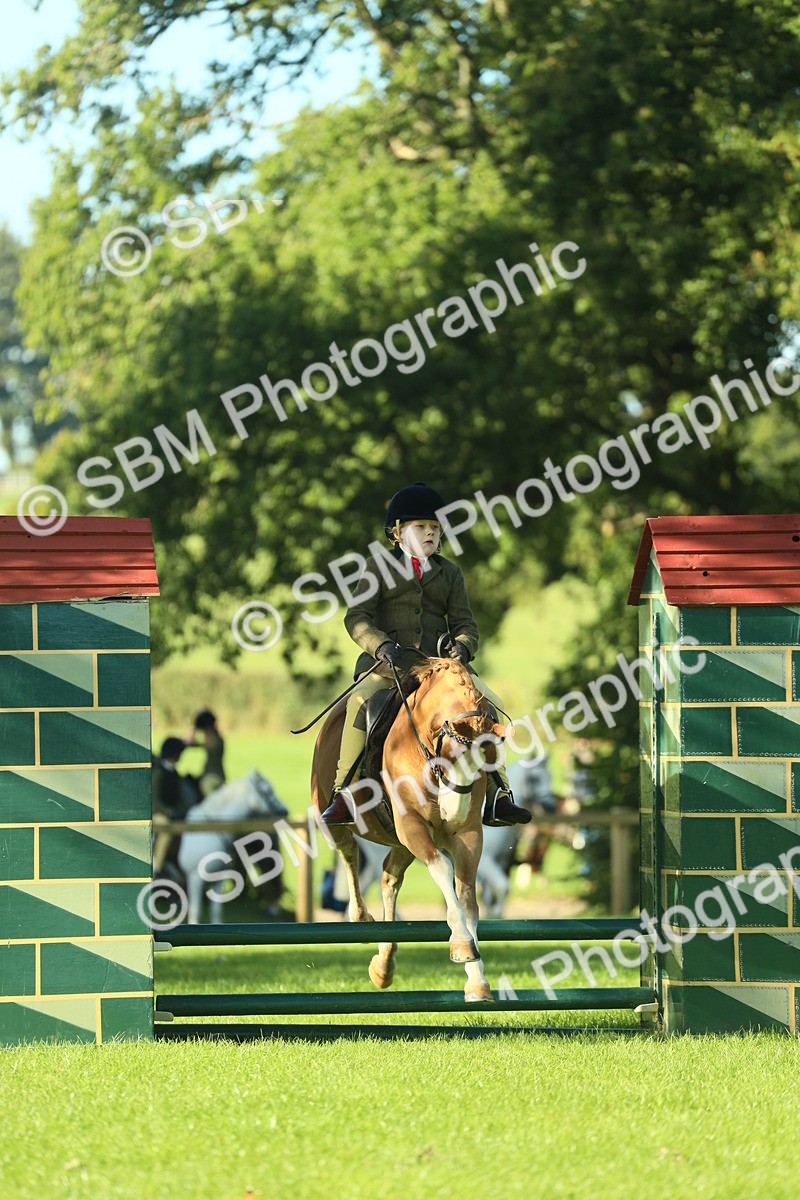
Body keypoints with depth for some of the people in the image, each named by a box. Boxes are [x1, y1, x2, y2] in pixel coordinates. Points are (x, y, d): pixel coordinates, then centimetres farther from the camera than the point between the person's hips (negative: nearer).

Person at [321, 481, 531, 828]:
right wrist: (379, 644, -20)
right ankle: (344, 794, -27)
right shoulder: (381, 569, 8)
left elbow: (464, 622, 13)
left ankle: (497, 794, -9)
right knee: (361, 701, -33)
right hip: (387, 663, -3)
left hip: (438, 664, 3)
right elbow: (357, 617, 0)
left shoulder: (449, 573, 17)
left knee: (490, 704, -14)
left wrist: (463, 646, -11)